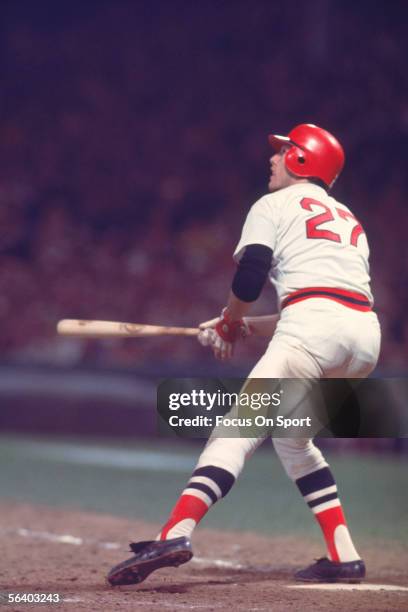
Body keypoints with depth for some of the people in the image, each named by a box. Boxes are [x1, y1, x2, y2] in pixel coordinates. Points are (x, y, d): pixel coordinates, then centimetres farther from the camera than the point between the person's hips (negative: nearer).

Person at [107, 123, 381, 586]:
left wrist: (230, 325, 16)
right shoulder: (349, 219, 33)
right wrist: (248, 327, 28)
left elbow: (250, 275, -2)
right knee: (290, 434, 23)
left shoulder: (274, 205, 13)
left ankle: (176, 533, -36)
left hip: (313, 327, -7)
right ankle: (343, 556, 13)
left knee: (241, 428, -16)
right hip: (366, 334, 7)